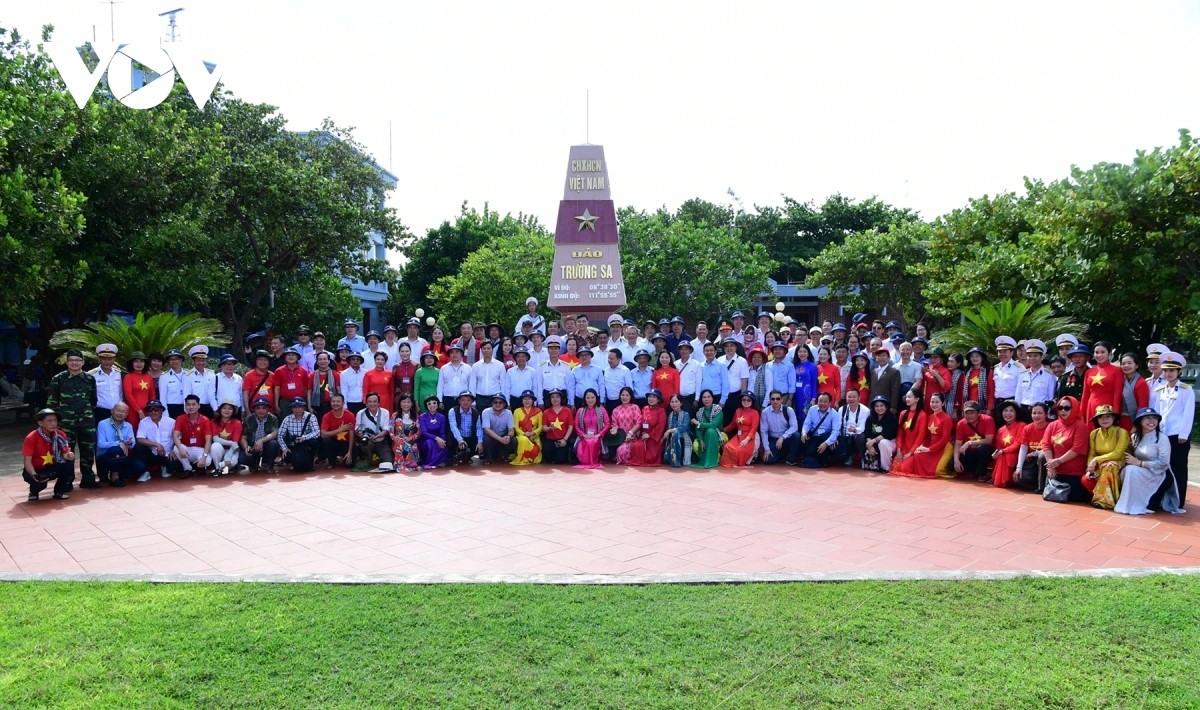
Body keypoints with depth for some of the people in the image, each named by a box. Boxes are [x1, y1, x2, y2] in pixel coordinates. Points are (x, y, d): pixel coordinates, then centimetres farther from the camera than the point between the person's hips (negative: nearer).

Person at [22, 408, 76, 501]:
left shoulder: (60, 435, -10)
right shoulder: (31, 438, -21)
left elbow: (65, 454, -8)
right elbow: (27, 461, -23)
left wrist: (69, 455, -35)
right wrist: (35, 475, -40)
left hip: (52, 468, 3)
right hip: (35, 470, -3)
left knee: (68, 464, -26)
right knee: (38, 480, -35)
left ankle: (60, 491, -3)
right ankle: (34, 492, 4)